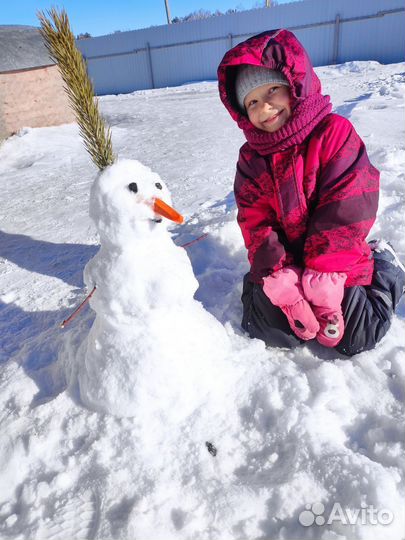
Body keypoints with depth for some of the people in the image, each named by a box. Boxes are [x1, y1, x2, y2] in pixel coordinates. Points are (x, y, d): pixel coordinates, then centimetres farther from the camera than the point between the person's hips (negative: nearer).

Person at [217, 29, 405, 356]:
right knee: (272, 332, -2)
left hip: (336, 263, -2)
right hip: (282, 264, 3)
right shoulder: (251, 158, -1)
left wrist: (323, 274, -21)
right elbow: (255, 224, -6)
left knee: (354, 339, 2)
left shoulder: (334, 131, -12)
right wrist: (278, 277, -19)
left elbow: (345, 209, -17)